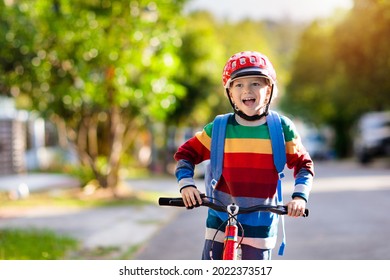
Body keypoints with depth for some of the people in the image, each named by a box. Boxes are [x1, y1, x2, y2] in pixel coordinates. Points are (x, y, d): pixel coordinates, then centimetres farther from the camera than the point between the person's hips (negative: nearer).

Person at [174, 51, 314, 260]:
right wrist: (186, 184, -11)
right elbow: (186, 153, 6)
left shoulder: (281, 128, -3)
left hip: (260, 223, 0)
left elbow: (303, 164, 4)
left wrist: (300, 196, -11)